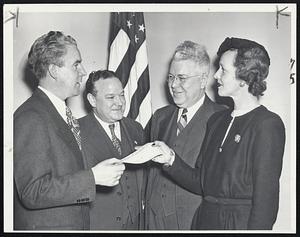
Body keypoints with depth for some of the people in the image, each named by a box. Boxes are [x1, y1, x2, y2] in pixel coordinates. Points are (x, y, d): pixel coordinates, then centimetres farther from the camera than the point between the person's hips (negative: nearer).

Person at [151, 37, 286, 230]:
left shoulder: (268, 124, -13)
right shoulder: (216, 120, 8)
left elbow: (266, 198, -16)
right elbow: (201, 184, 7)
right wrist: (171, 160, -6)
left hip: (240, 222, -6)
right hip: (205, 219, 6)